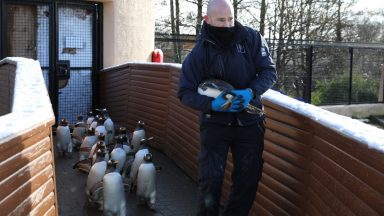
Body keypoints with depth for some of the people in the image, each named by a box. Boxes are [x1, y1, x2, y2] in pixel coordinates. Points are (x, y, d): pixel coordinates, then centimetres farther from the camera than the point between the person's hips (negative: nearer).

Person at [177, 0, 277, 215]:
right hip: (215, 122, -1)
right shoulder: (199, 52, -8)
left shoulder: (252, 38, -7)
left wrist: (251, 92, -24)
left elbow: (269, 71, -5)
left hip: (250, 122, 2)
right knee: (210, 179, -1)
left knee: (248, 178, 11)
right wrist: (212, 104, -23)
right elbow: (186, 92, -6)